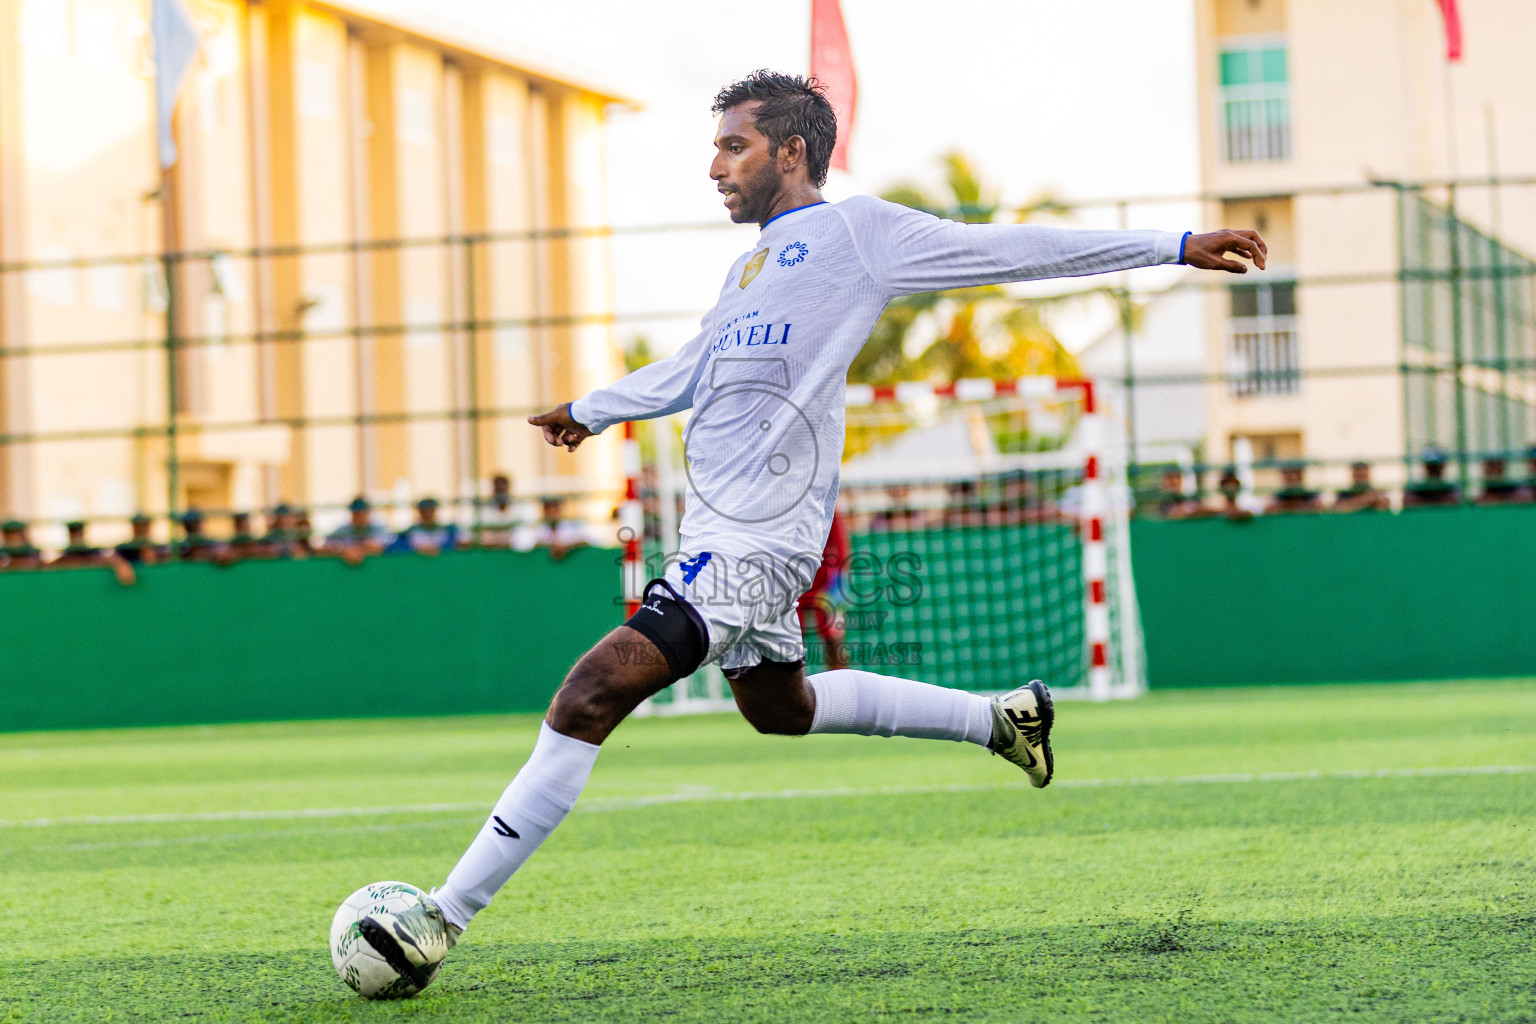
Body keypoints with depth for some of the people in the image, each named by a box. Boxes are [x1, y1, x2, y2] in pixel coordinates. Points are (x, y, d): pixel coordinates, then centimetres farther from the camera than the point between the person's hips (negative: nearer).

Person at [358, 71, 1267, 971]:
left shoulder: (854, 231, -3)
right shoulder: (755, 266, 21)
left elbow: (1015, 251, -1)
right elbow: (688, 373, 37)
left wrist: (1175, 247, -2)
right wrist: (591, 411, 50)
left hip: (757, 542, -10)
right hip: (722, 532, 10)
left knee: (590, 697, -19)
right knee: (780, 707, 26)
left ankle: (445, 918, -21)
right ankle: (1001, 719, 36)